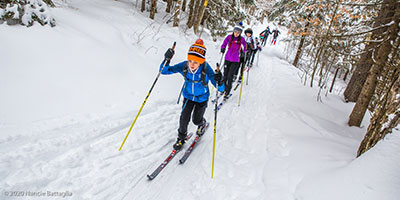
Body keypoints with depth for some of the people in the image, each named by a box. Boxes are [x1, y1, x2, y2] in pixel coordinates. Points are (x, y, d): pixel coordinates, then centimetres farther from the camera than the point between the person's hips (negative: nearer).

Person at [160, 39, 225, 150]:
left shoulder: (206, 69, -32)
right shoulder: (184, 66, -25)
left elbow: (221, 88, -33)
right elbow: (164, 70, -20)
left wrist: (219, 81, -57)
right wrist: (167, 59, -41)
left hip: (202, 98, -1)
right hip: (188, 96, 2)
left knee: (196, 120, 12)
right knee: (184, 118, -8)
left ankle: (203, 124, 50)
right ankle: (181, 137, 21)